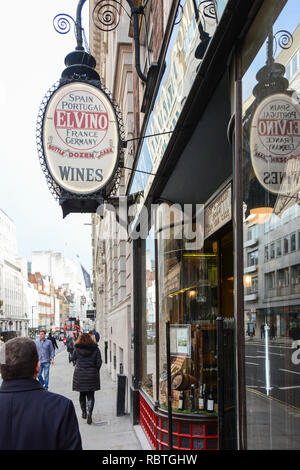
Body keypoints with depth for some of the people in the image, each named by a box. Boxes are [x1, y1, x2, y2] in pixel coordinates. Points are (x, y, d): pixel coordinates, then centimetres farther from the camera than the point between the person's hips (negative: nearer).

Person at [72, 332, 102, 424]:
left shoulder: (77, 349, -5)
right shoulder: (95, 349, -4)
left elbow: (73, 358, 8)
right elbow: (99, 362, -4)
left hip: (79, 375, 1)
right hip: (92, 375, -1)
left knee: (82, 394, 17)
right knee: (90, 396, 3)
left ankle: (84, 413, 26)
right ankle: (89, 414, -13)